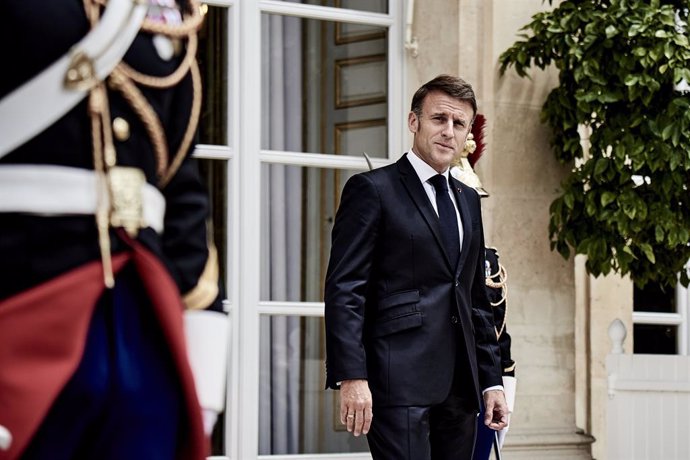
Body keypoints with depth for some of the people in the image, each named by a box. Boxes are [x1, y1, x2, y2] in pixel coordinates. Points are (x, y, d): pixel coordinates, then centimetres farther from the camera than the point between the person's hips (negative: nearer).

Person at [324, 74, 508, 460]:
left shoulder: (468, 199, 20)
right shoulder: (372, 189, -1)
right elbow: (344, 290, -9)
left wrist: (491, 381, 16)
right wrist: (351, 378, -18)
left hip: (459, 388, 7)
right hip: (400, 382, -7)